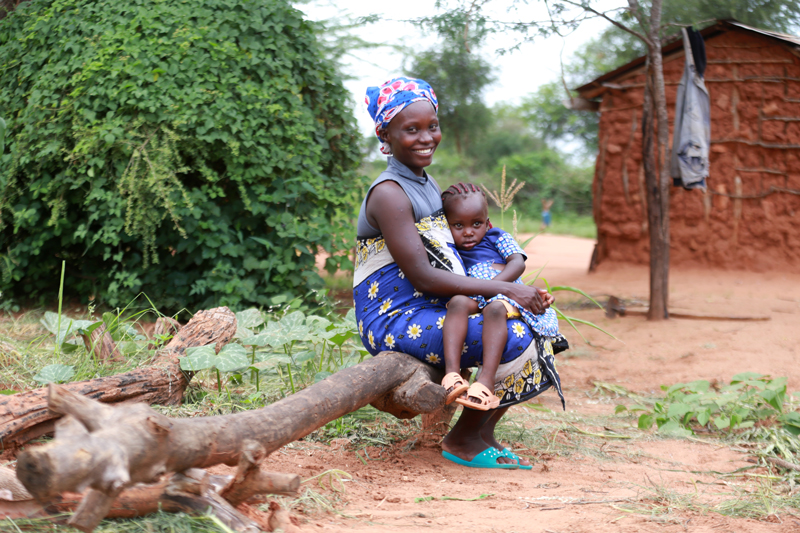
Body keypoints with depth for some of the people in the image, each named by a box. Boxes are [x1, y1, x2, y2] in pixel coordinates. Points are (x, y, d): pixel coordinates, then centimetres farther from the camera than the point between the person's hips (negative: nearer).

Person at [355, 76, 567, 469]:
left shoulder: (424, 182, 15)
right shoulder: (389, 193, -16)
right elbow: (422, 276, -21)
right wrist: (506, 290, -20)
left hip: (436, 312, 10)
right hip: (395, 318, -10)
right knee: (514, 341, -26)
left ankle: (484, 433, 9)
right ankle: (462, 440, -7)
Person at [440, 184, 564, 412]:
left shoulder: (497, 238, 16)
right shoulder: (451, 249, 23)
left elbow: (517, 262, 0)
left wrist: (493, 284, -16)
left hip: (505, 295, -2)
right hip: (474, 299, 2)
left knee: (494, 309, -39)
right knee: (458, 302, -35)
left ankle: (486, 379, -50)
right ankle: (451, 371, -49)